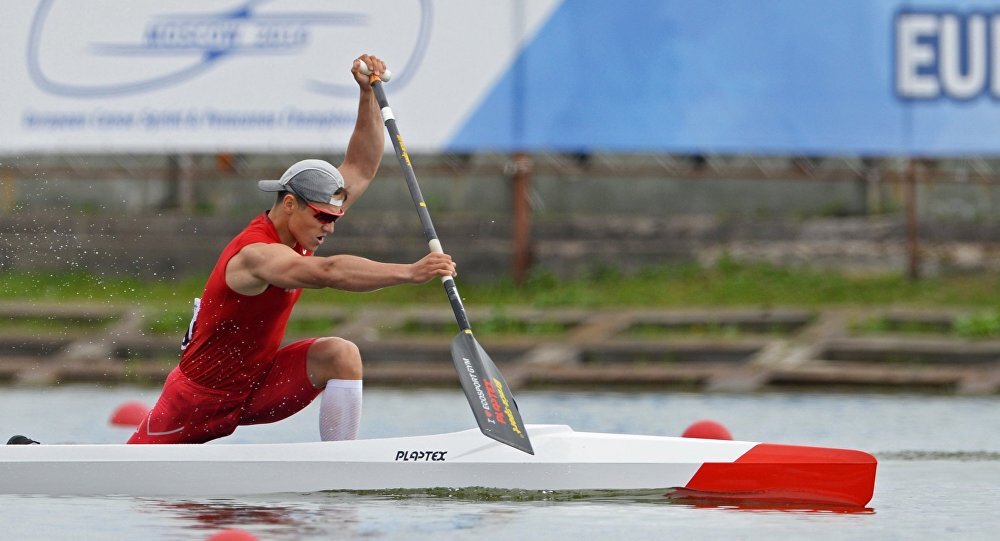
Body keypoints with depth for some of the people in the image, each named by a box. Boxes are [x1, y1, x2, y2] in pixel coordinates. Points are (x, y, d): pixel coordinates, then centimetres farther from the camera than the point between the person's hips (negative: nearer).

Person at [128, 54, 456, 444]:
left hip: (258, 383, 6)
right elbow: (328, 272, -49)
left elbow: (360, 171, 0)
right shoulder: (255, 254, -31)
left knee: (341, 355, -19)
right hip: (201, 398, -6)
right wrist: (410, 273, -54)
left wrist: (367, 94, -14)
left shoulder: (297, 228, -5)